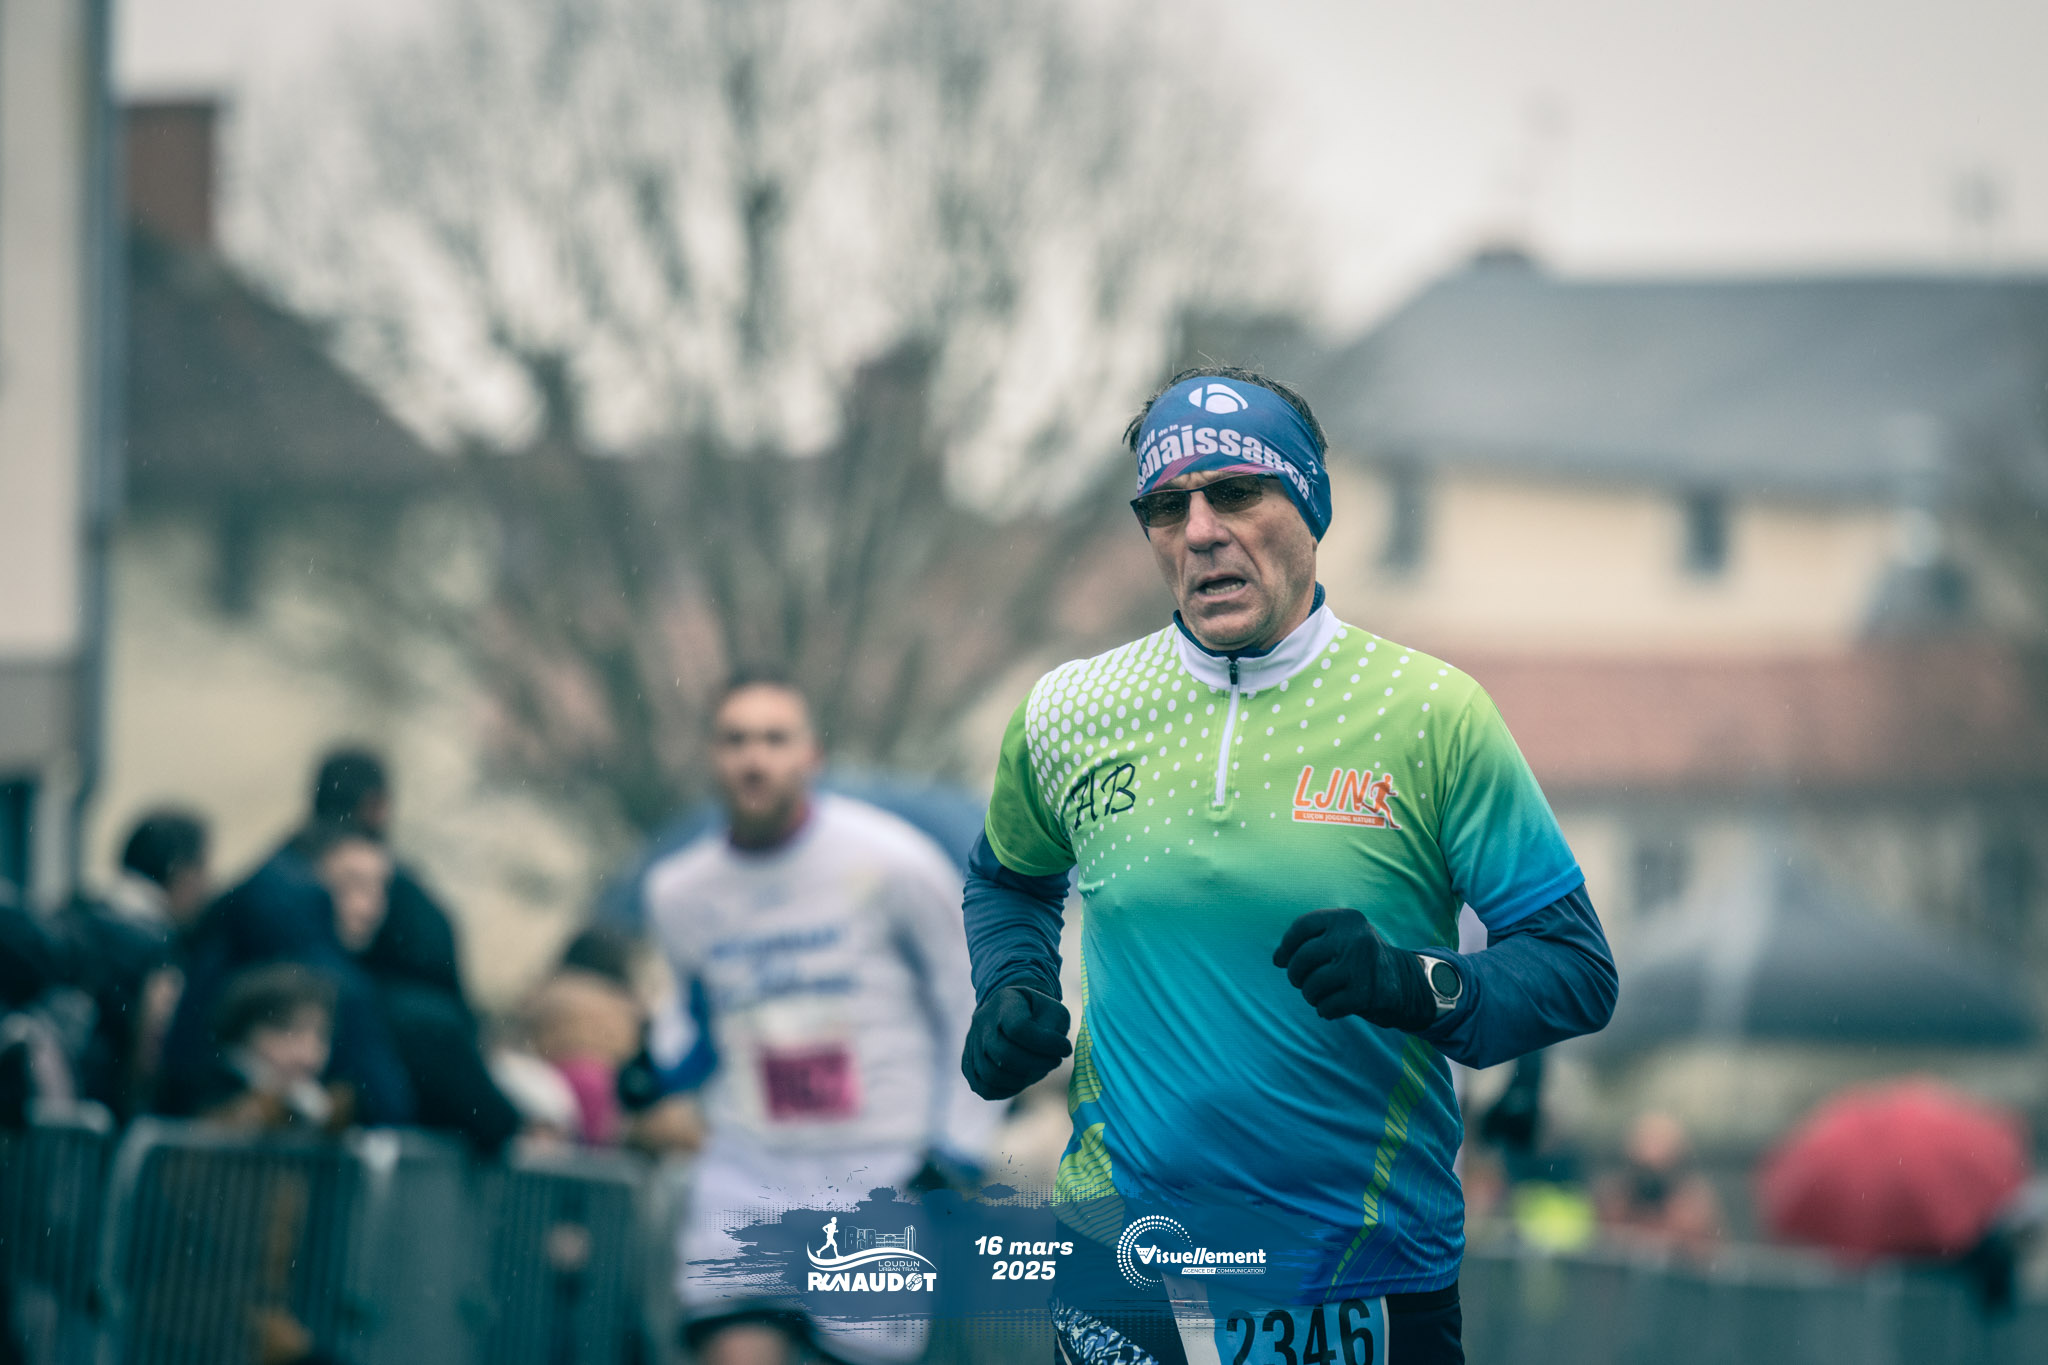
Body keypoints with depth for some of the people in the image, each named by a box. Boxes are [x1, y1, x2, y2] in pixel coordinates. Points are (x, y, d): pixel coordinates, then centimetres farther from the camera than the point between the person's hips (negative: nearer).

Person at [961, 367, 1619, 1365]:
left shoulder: (1432, 713, -6)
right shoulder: (1068, 716, 2)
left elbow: (1577, 971, -6)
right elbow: (1009, 879, 24)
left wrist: (1418, 987, -24)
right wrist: (1011, 996, 4)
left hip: (1369, 1275, -2)